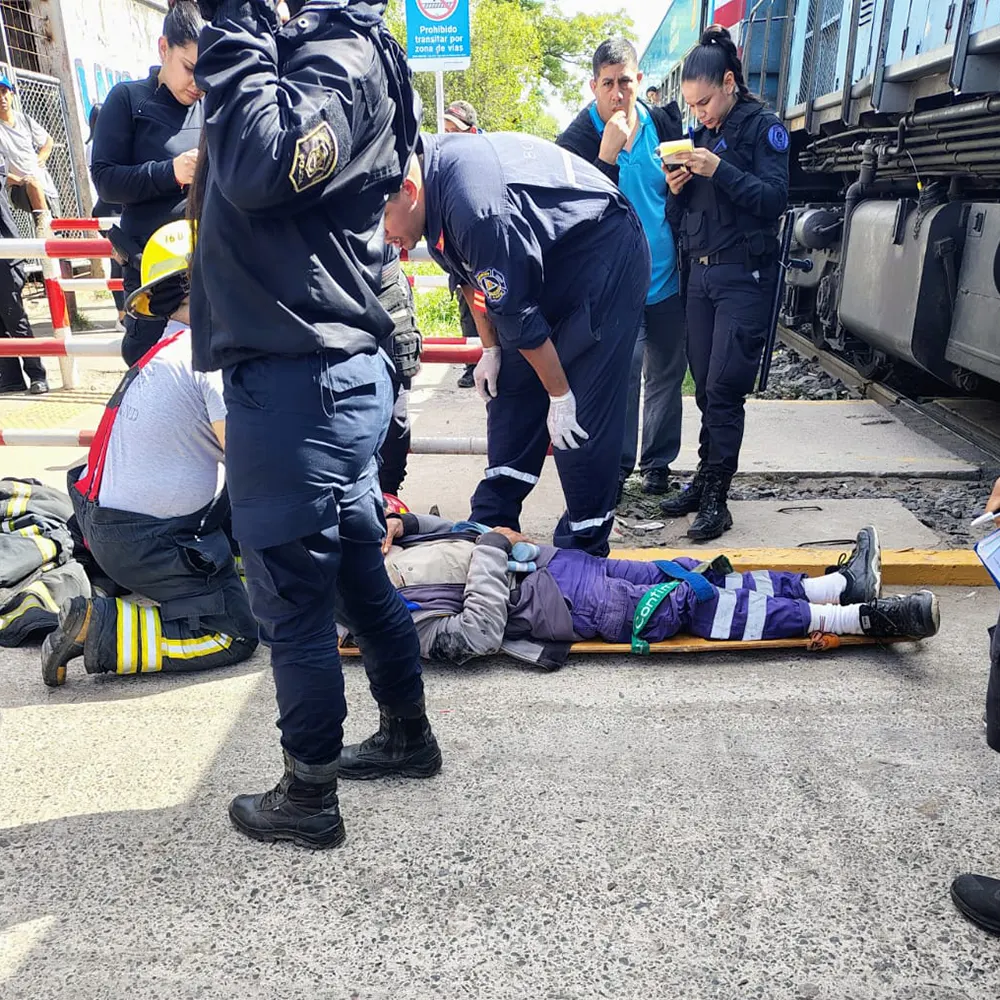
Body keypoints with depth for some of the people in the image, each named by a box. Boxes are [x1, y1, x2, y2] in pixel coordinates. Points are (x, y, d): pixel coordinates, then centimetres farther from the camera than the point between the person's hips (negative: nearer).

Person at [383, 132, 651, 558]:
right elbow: (472, 274, 8)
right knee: (510, 388, 8)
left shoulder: (473, 205, -35)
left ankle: (584, 548, 3)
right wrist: (490, 349, 9)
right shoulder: (434, 173, -5)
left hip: (605, 256, -9)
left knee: (582, 412, -10)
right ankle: (492, 520, 17)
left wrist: (560, 395, -18)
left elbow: (518, 314, -27)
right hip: (542, 265, 10)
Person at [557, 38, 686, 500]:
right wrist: (608, 152, -24)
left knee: (667, 374, 11)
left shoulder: (663, 123, 6)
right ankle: (616, 467, 3)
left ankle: (658, 463, 25)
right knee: (623, 370, -11)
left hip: (667, 277, 5)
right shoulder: (578, 138, -6)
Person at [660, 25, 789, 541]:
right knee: (706, 388, 8)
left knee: (723, 389, -9)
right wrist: (676, 188, -4)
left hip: (744, 278, -6)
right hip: (701, 274, 6)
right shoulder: (702, 134, 16)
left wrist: (719, 170, -19)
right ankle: (705, 479, 17)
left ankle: (716, 498, -3)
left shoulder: (764, 127, -1)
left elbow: (774, 199, -13)